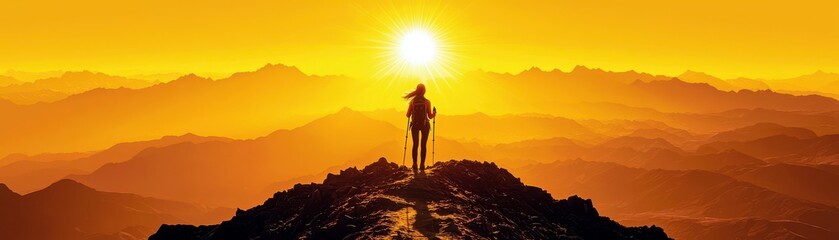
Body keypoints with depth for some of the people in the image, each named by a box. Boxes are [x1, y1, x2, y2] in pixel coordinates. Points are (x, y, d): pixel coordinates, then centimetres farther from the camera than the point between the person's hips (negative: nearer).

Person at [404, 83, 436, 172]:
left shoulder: (412, 101, -3)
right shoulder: (427, 102, -7)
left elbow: (408, 115, -2)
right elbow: (430, 116, -7)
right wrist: (434, 113, 14)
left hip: (415, 125, 1)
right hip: (424, 125, -1)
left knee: (415, 145, 10)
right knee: (423, 145, 4)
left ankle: (415, 164, 6)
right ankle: (422, 165, 0)